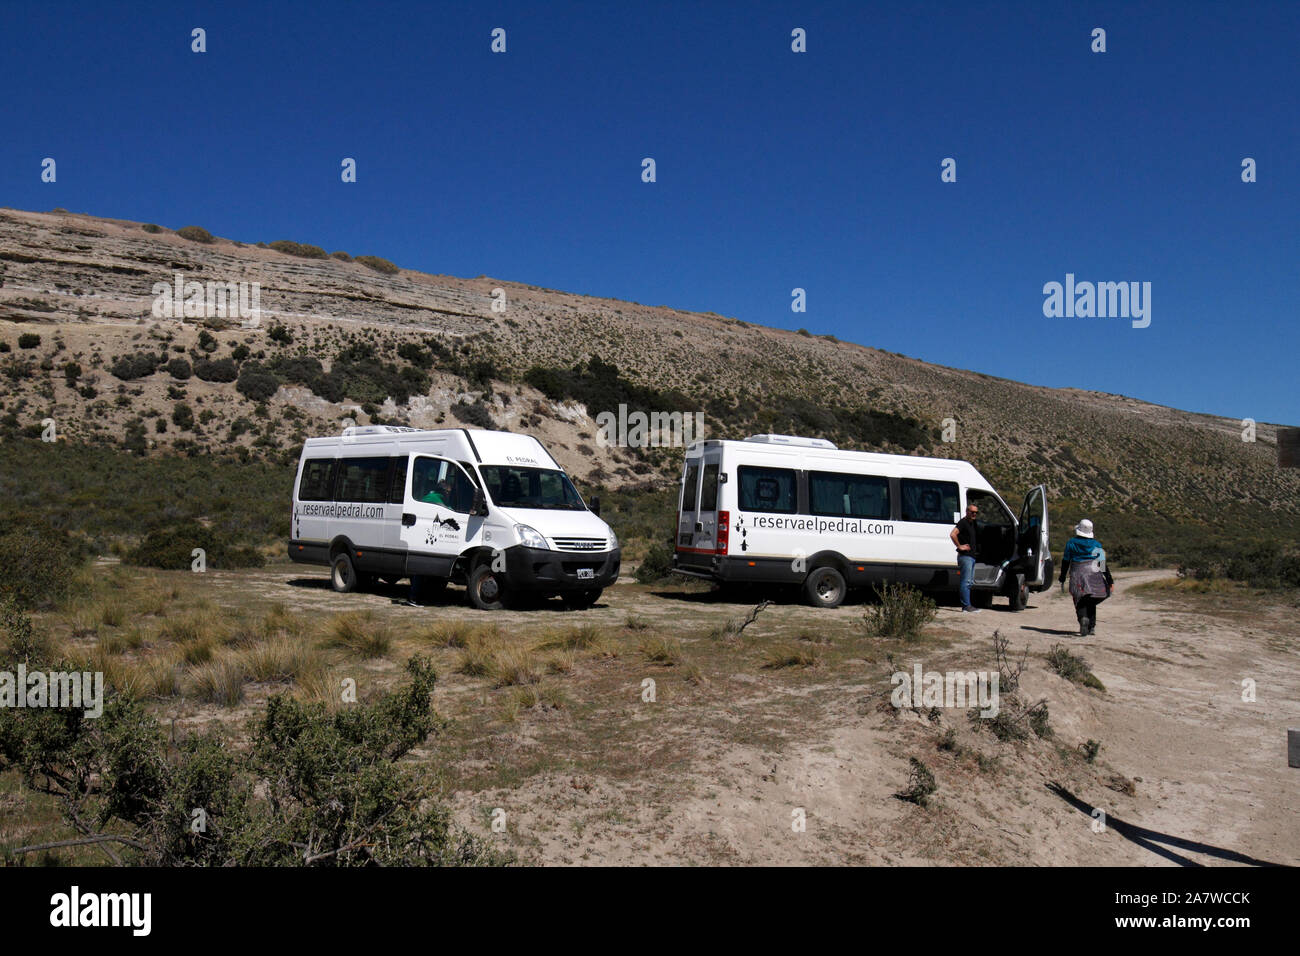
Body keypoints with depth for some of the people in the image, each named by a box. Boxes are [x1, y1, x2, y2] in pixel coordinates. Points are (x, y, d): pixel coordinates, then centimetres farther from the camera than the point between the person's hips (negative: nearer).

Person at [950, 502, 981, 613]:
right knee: (966, 581, -10)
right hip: (965, 556, -10)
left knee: (969, 581, 12)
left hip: (972, 556, 10)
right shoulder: (963, 522, -10)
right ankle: (966, 606, -11)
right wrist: (960, 546, -19)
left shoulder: (973, 524, 18)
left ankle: (966, 605, 17)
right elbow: (952, 534, -24)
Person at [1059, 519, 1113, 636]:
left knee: (1080, 603, -1)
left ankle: (1083, 618, -31)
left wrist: (1062, 579, 8)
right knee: (1091, 603, 17)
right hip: (1093, 576, 2)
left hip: (1077, 575, -2)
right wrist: (1110, 580, 3)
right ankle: (1092, 627, 14)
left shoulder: (1071, 543, 1)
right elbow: (1103, 563, 0)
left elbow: (1065, 562, 2)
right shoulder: (1096, 544, 2)